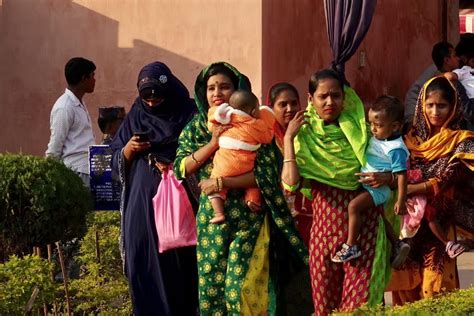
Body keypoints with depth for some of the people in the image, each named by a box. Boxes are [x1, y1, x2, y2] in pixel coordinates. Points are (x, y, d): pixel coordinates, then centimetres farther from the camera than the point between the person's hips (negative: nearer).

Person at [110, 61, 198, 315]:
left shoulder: (188, 114, -1)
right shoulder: (136, 117, 9)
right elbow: (117, 161, 12)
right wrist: (130, 148, -10)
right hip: (141, 205, 3)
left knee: (177, 264, -1)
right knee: (143, 266, 1)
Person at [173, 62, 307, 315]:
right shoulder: (196, 127, 7)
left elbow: (266, 174, -12)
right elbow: (180, 168, -2)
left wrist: (222, 183, -17)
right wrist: (213, 144, -13)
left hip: (248, 217, -3)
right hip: (211, 217, 4)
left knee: (240, 287, -10)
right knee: (210, 284, 4)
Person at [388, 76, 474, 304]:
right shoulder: (412, 138, 10)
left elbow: (448, 179, -14)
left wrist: (409, 189, -24)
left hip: (438, 223, -3)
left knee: (433, 290, -6)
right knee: (405, 285, 4)